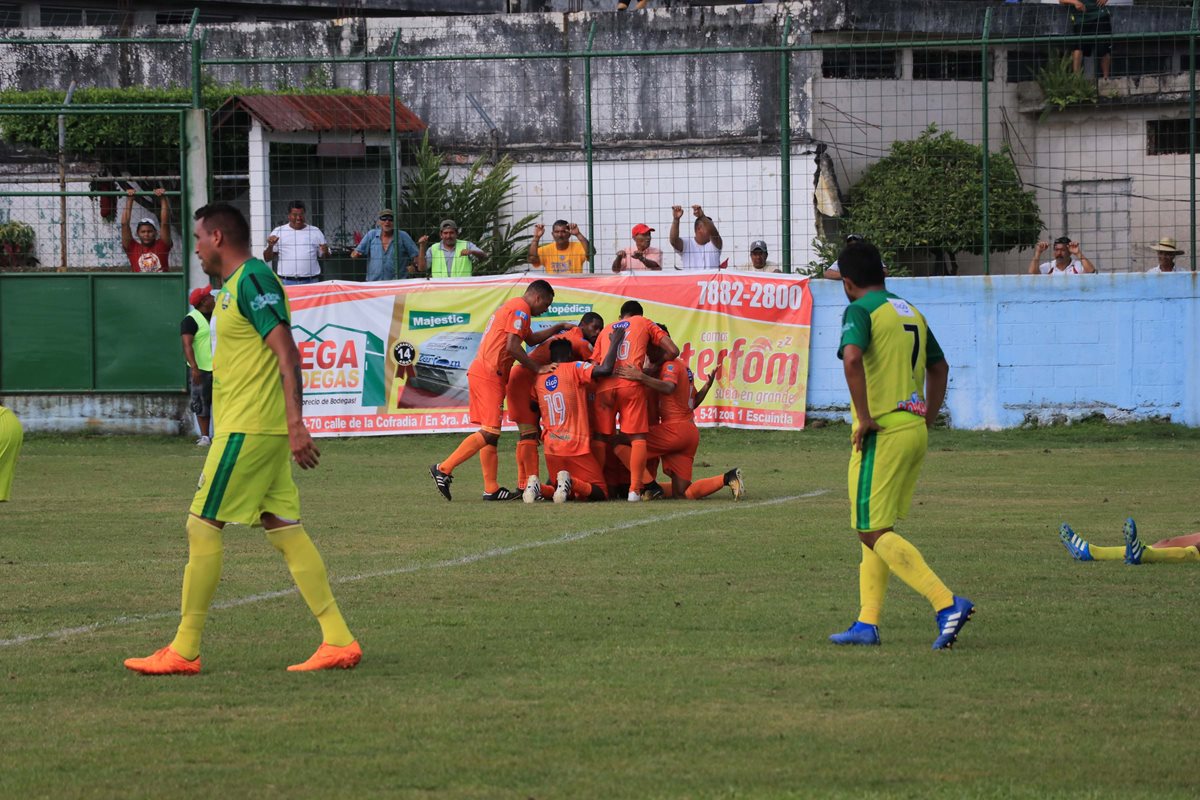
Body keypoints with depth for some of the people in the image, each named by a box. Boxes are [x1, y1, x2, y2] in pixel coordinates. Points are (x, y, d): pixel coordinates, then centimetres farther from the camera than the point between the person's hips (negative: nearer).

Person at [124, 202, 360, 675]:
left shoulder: (252, 280, -13)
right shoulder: (236, 285, 18)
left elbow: (287, 355, -20)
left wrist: (295, 424, -26)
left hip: (246, 431, -10)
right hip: (258, 430, 10)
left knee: (202, 527, -5)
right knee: (285, 530, 7)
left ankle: (184, 651, -1)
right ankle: (338, 641, 3)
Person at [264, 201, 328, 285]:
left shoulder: (315, 232, 11)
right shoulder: (277, 232, 8)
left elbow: (324, 256, 14)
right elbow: (267, 258, 8)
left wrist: (325, 252, -9)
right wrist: (270, 246, -13)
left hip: (311, 282, 1)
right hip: (286, 283, -1)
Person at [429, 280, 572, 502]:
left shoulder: (510, 306, 25)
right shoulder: (520, 309, -7)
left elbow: (531, 339, 40)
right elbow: (513, 347, -16)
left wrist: (558, 327, 39)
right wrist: (538, 368, -9)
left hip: (480, 373, 11)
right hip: (489, 376, -11)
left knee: (490, 433, 9)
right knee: (490, 432, -13)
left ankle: (491, 489, 8)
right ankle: (443, 469, -16)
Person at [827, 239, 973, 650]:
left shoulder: (861, 311, -9)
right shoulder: (911, 313, 16)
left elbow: (852, 357, -28)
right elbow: (939, 367, 27)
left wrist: (864, 416, -21)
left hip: (882, 432, -8)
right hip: (914, 430, 8)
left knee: (875, 532, -7)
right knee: (876, 530, 15)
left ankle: (948, 603, -19)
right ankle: (867, 623, 12)